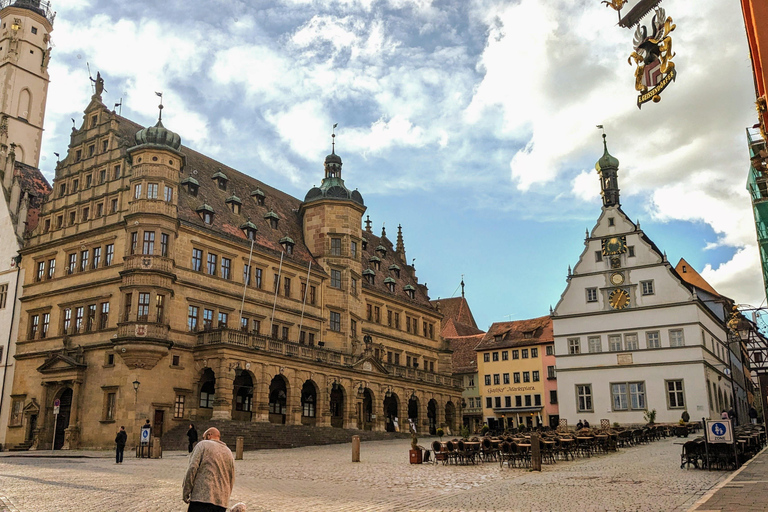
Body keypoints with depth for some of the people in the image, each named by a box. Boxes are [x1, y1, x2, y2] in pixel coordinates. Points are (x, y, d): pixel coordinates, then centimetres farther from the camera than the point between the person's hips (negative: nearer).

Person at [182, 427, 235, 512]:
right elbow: (231, 481, 20)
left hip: (201, 498, -6)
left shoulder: (203, 445, 3)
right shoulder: (229, 453, 20)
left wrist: (185, 493, -1)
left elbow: (192, 469, -7)